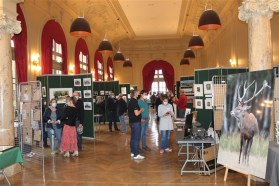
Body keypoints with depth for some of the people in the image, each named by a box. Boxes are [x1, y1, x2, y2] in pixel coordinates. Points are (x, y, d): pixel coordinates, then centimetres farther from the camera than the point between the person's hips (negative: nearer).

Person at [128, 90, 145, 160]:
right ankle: (136, 155, -2)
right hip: (136, 122, -10)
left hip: (132, 121, 10)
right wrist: (141, 110, -6)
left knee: (133, 138, 15)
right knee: (136, 138, -5)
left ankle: (133, 152, 24)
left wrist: (140, 110, 17)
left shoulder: (130, 101, 12)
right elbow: (136, 113, -23)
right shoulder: (134, 102, -18)